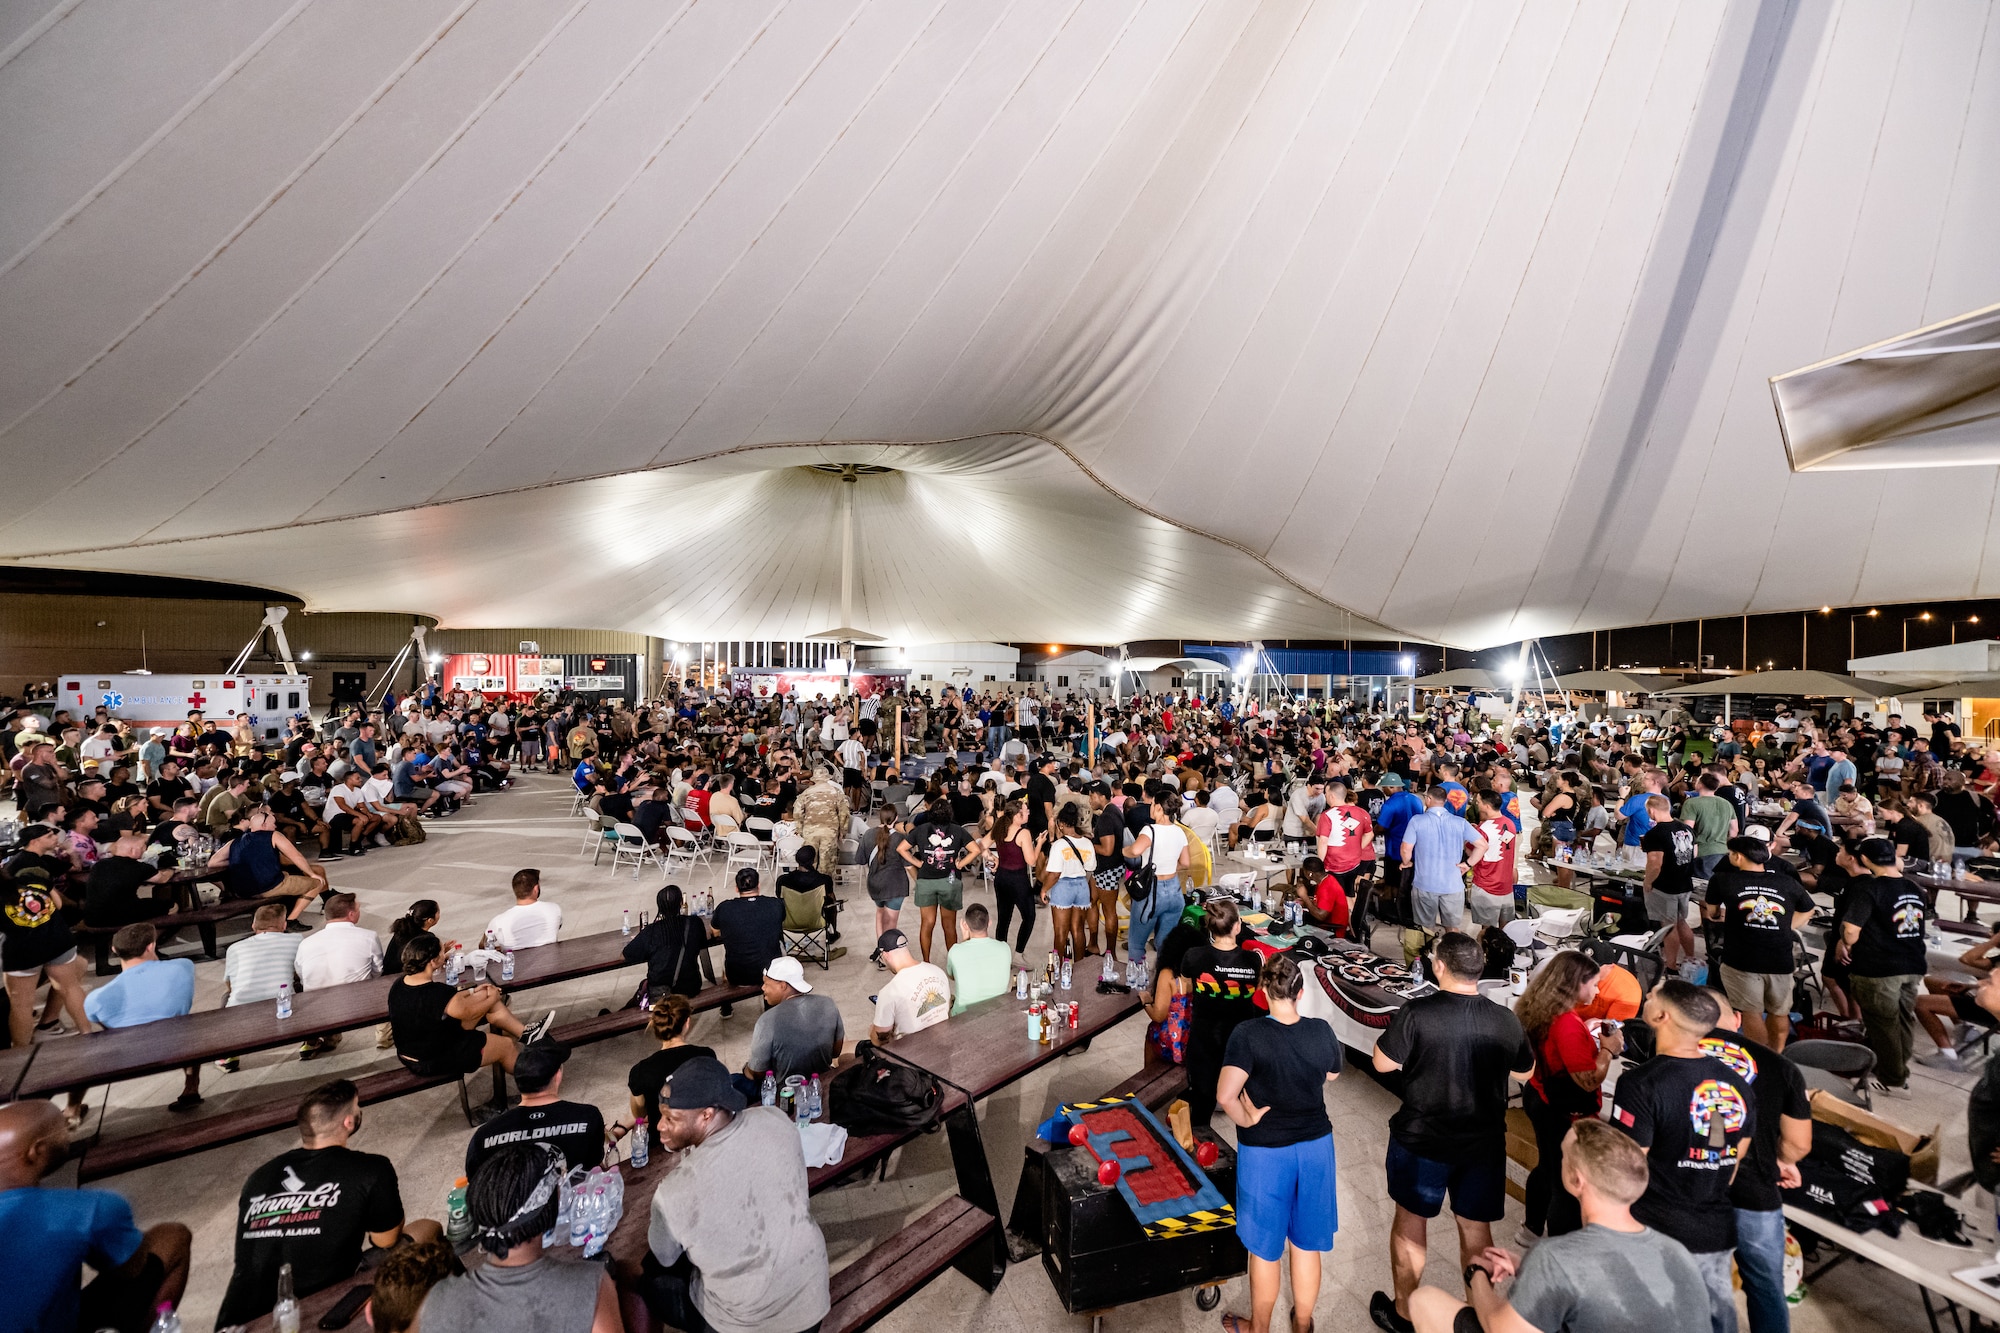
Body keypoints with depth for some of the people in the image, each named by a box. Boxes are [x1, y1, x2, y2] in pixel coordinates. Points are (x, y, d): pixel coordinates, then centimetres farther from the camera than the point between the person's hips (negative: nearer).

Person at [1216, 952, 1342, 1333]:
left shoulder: (1248, 1033, -23)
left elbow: (1225, 1096, -30)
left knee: (1265, 1247, 16)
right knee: (1307, 1243, 22)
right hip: (1316, 1146, 4)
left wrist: (1246, 1120, -13)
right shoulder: (1322, 1032, -11)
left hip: (1265, 1151, -3)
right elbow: (1330, 1078, 7)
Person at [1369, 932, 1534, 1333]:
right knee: (1476, 1228, 21)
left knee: (1410, 1221, 17)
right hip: (1484, 1144, 3)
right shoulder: (1506, 1021, -13)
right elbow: (1524, 1072, 5)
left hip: (1421, 1140, -2)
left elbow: (1383, 1063, -15)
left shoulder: (1416, 1014, -25)